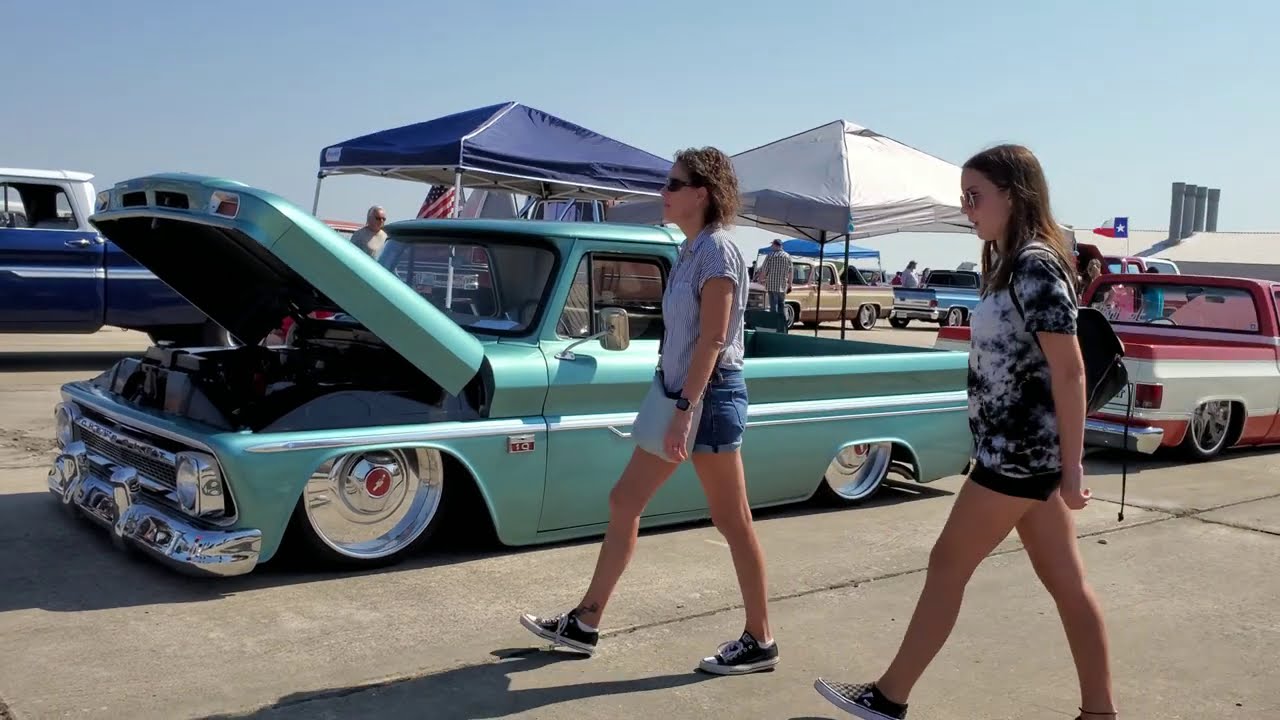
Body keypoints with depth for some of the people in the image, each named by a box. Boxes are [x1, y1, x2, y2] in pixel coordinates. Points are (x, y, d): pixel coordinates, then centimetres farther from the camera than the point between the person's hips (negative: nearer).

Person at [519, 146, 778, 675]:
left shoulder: (717, 250, -14)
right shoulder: (690, 251, 13)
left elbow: (713, 340, -20)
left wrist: (685, 410, -23)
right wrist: (676, 405, 18)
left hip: (710, 396, -10)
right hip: (681, 393, 10)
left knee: (732, 523, 1)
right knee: (624, 502, 10)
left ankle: (759, 642, 15)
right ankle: (585, 623, 19)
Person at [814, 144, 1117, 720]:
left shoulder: (1036, 266, -16)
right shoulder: (1012, 266, 13)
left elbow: (1069, 372, -19)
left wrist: (1073, 466, -19)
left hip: (1022, 450, -9)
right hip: (1019, 447, 9)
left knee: (948, 564, 0)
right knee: (1065, 582, 11)